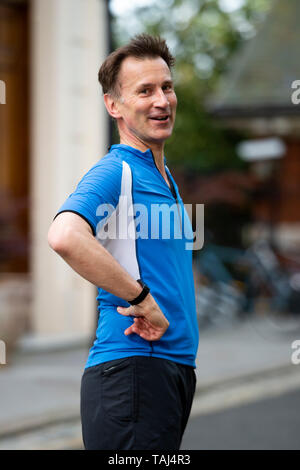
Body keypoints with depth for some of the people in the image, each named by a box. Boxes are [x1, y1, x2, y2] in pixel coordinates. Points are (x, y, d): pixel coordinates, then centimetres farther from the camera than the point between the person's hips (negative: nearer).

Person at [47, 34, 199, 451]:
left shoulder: (165, 179, 20)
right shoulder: (114, 173, -10)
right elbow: (64, 236, -31)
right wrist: (141, 299, -23)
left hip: (175, 366, 9)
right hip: (131, 368, -9)